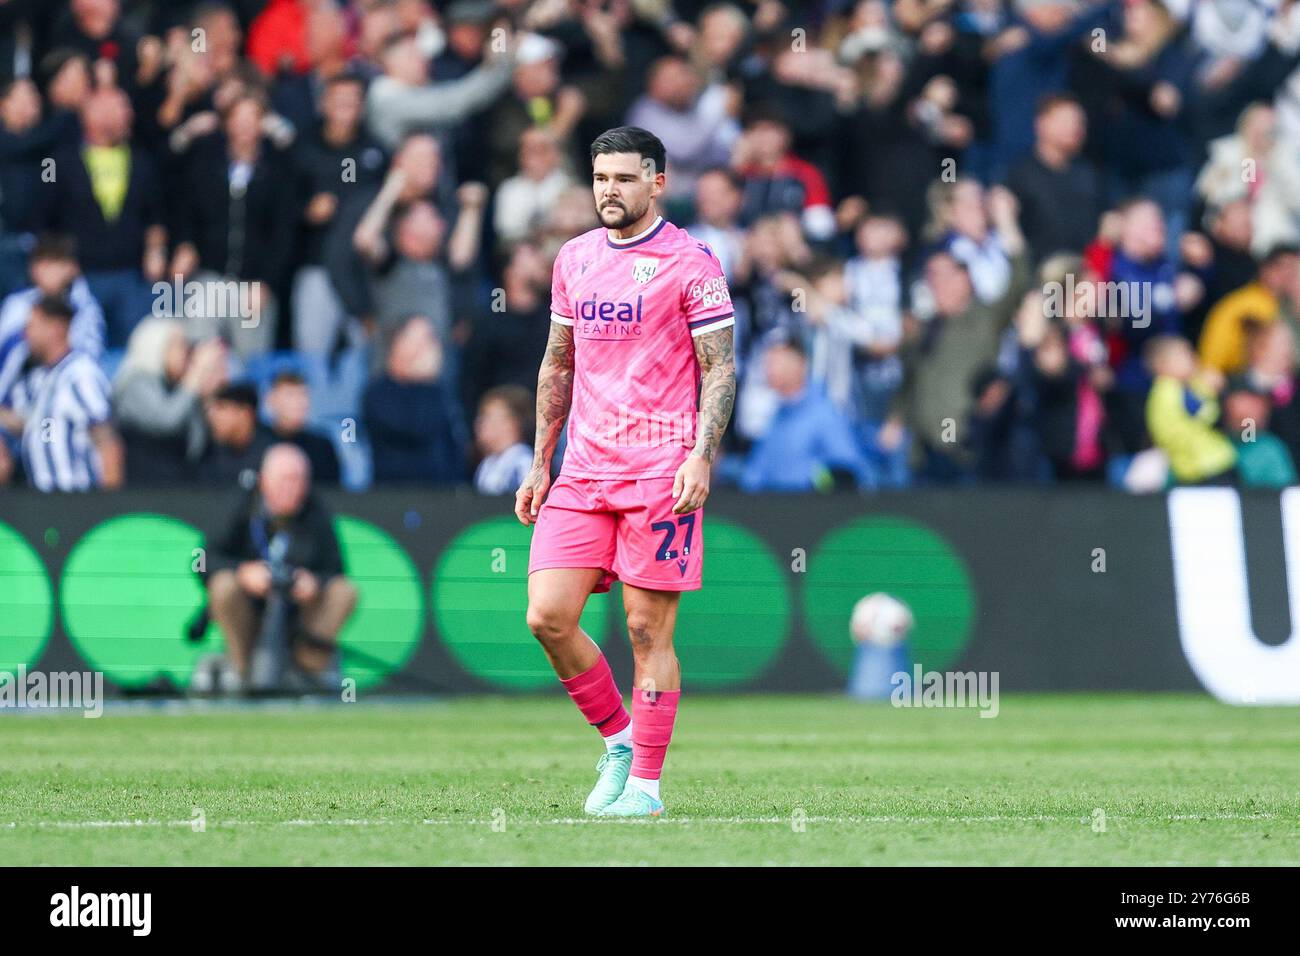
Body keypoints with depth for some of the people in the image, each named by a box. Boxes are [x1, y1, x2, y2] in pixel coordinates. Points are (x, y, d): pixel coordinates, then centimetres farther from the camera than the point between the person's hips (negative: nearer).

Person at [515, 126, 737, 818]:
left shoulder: (689, 262, -3)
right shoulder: (574, 258, 13)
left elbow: (720, 370, -4)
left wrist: (702, 457, -16)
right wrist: (540, 463, 17)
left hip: (660, 472, -5)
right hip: (582, 473, 5)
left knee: (648, 630, -4)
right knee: (547, 617, -5)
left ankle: (644, 785, 4)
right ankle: (617, 738, 15)